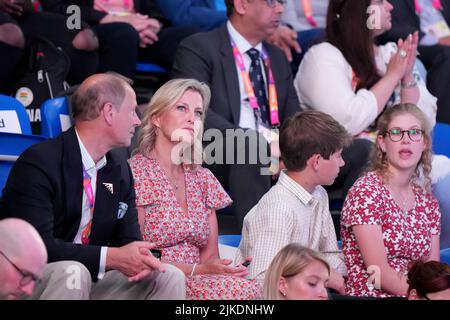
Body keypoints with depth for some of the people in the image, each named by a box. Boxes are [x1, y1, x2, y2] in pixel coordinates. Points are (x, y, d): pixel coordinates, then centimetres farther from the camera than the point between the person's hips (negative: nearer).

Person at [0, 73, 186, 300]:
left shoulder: (120, 171, 9)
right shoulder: (39, 163, -16)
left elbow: (128, 240, 8)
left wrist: (141, 261, -18)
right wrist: (111, 257, -28)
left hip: (89, 280, 7)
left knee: (169, 277, -6)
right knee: (71, 273, -37)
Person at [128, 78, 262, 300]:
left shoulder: (203, 179, 16)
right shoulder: (136, 172, -4)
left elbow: (210, 254, 13)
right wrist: (196, 270, -17)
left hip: (198, 282, 6)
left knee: (254, 288, -26)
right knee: (246, 290, -29)